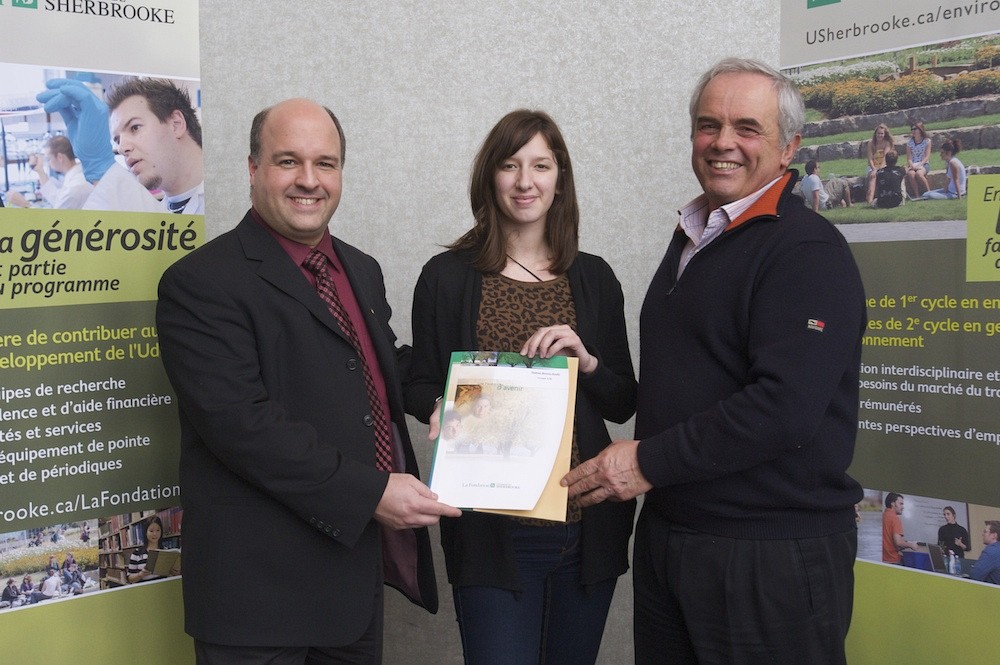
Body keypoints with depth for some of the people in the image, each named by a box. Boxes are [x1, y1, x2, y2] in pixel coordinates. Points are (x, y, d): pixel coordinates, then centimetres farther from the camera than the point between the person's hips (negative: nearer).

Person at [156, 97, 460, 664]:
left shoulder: (362, 271, 13)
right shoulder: (202, 283, -12)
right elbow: (241, 422, -21)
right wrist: (369, 492, -22)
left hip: (359, 570, 7)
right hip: (263, 584, -7)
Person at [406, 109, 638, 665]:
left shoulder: (594, 278, 6)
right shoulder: (447, 276, 0)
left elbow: (623, 405, 8)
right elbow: (421, 387, 6)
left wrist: (586, 361, -11)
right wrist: (441, 410, -15)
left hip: (588, 526, 3)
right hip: (493, 529, -3)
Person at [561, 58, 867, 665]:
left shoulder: (808, 251, -14)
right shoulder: (692, 240, 15)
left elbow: (785, 406, -24)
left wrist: (649, 462, -19)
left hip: (772, 558, -8)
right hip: (666, 534, 8)